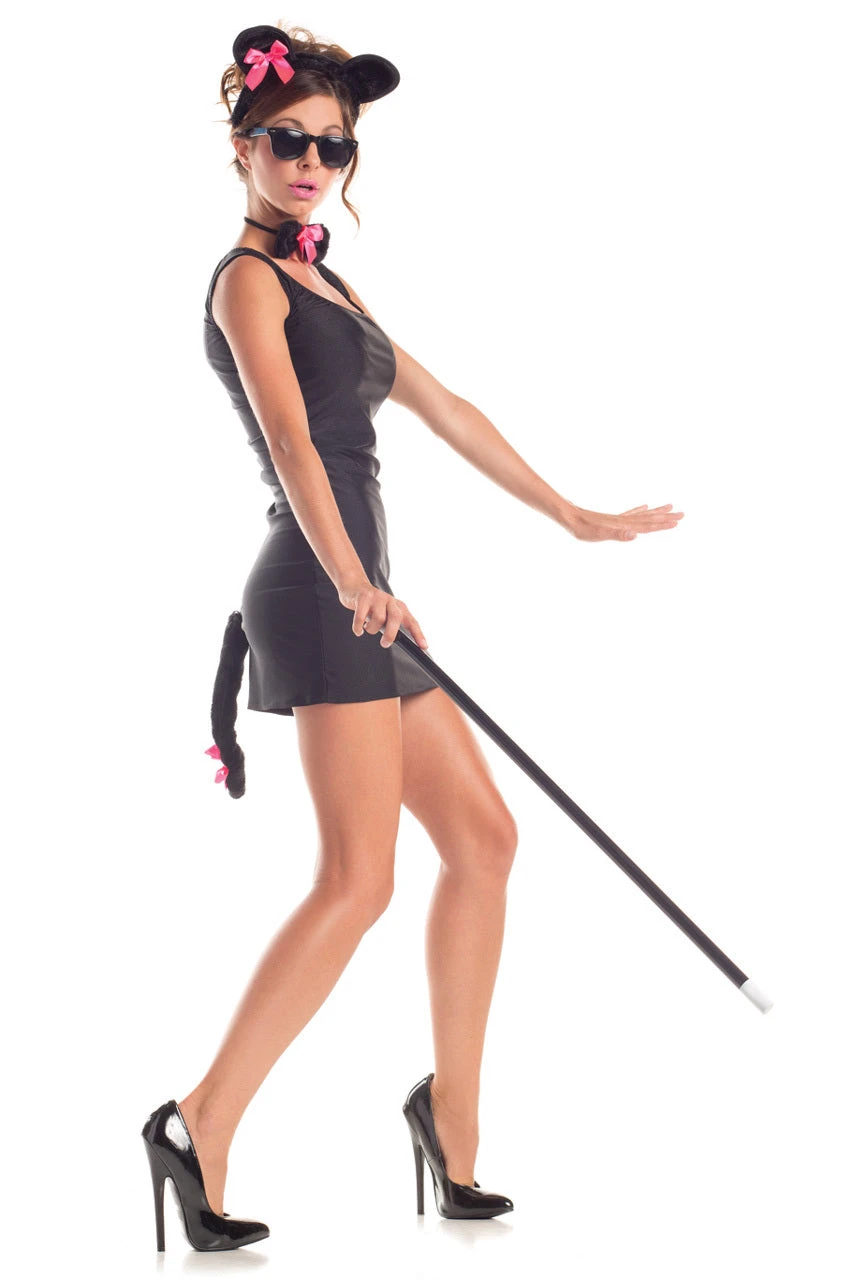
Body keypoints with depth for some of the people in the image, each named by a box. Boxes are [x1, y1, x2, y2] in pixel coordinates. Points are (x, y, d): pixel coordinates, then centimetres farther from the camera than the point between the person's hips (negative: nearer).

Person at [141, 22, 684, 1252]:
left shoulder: (326, 284, 21)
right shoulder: (248, 280, -7)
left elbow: (442, 407, 24)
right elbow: (289, 436, -23)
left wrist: (575, 518, 25)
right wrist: (350, 580, -38)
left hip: (356, 596, 9)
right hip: (318, 594, -9)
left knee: (483, 836, 10)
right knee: (358, 879, -15)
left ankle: (451, 1108, 17)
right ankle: (200, 1127, -11)